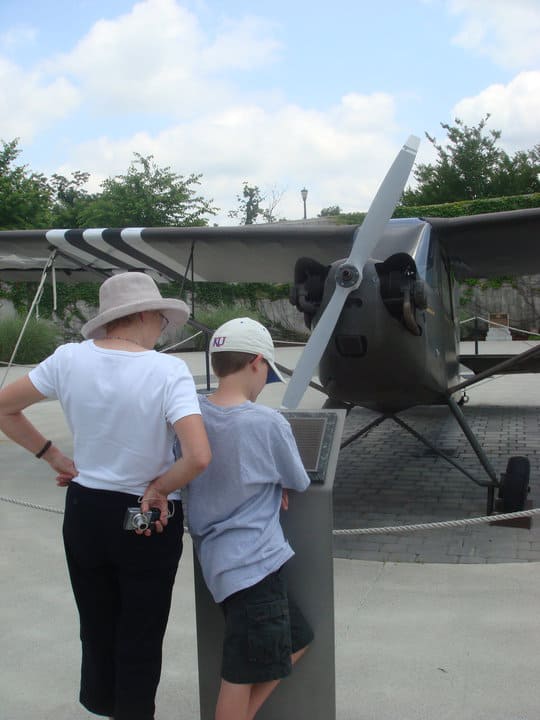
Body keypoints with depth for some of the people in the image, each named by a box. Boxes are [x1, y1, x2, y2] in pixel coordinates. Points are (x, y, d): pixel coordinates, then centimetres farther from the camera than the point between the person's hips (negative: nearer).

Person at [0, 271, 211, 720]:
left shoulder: (69, 358, -8)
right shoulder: (168, 371, -20)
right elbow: (198, 457, -31)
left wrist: (52, 455, 6)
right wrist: (159, 489, -13)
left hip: (84, 512, 4)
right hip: (148, 519, -4)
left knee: (97, 628, 23)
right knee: (140, 637, 15)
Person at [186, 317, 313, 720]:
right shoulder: (268, 423, -16)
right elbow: (299, 483, -1)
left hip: (216, 559, 8)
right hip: (255, 562, -8)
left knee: (297, 641, 21)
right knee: (241, 678, 6)